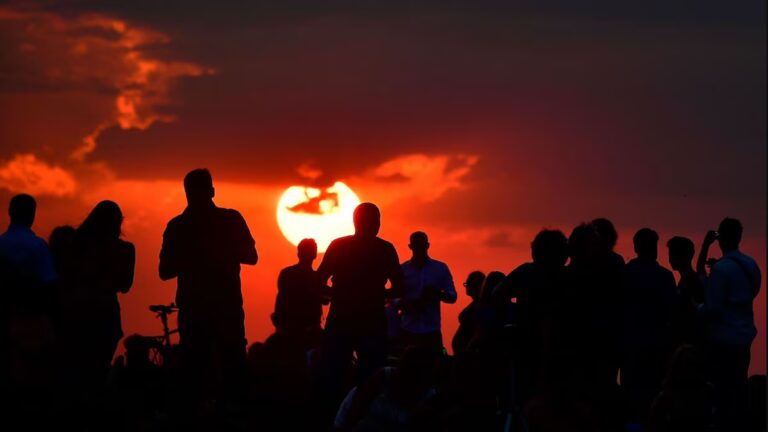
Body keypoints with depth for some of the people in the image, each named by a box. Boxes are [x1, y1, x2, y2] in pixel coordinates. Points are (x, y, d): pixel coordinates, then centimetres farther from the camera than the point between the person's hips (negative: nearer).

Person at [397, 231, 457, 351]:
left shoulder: (441, 268, 8)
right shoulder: (402, 270, 6)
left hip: (432, 331, 0)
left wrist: (436, 293, -16)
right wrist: (410, 304, -17)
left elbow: (452, 297, 6)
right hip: (408, 331, 0)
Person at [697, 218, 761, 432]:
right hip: (744, 334, 7)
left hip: (724, 337, -7)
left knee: (723, 387, -4)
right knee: (739, 385, 12)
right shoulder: (751, 265, 5)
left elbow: (712, 308, -17)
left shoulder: (721, 268, -16)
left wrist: (697, 308, 3)